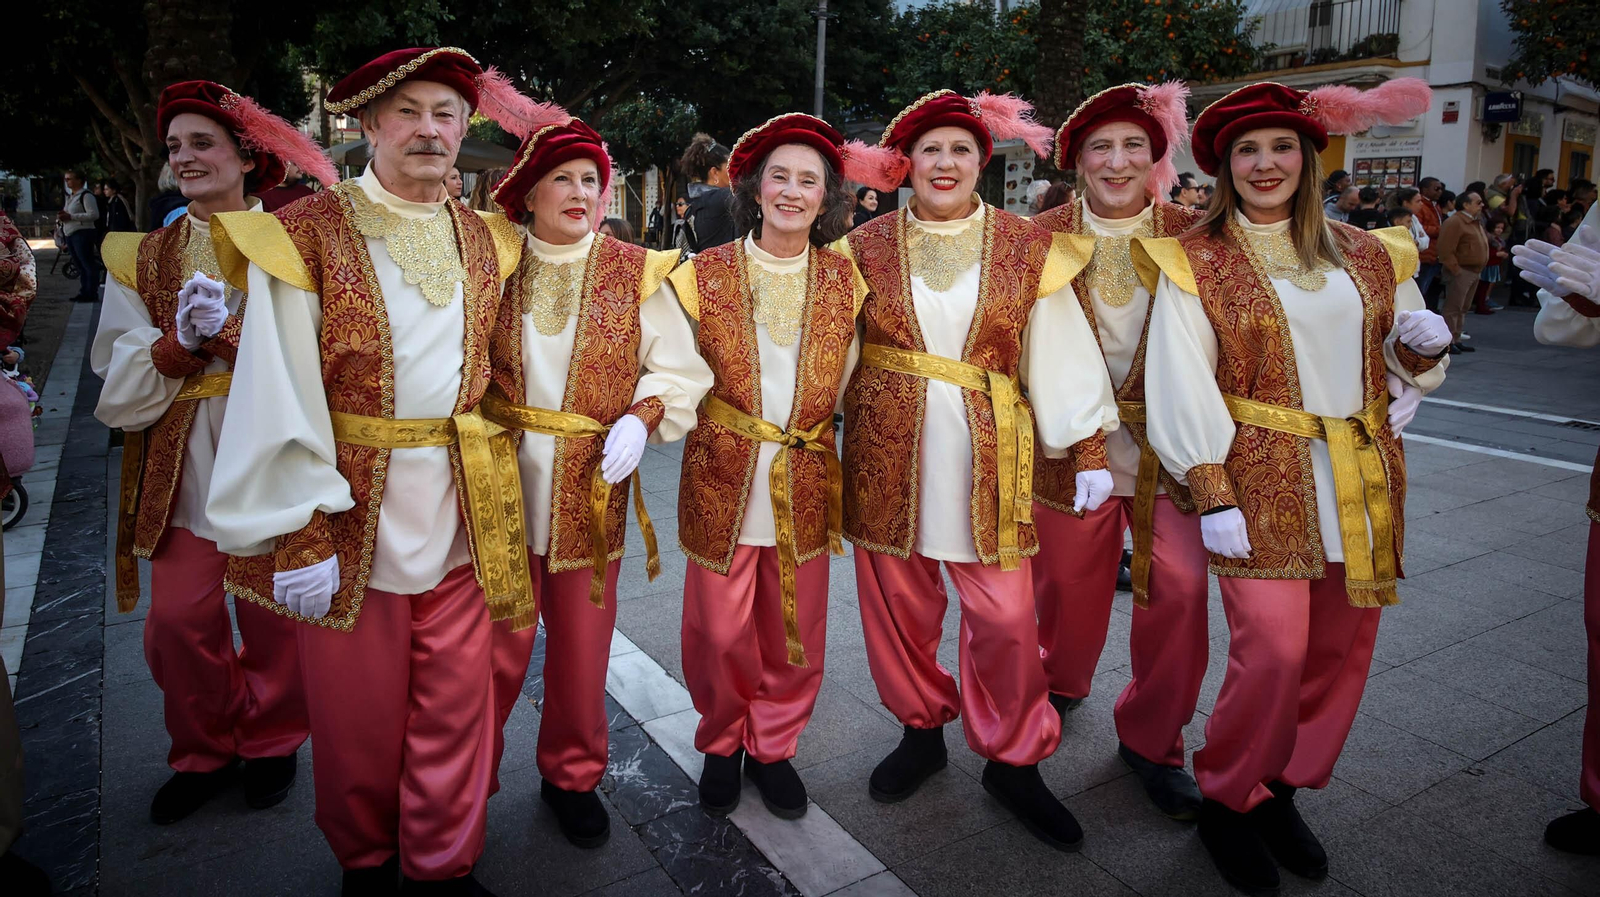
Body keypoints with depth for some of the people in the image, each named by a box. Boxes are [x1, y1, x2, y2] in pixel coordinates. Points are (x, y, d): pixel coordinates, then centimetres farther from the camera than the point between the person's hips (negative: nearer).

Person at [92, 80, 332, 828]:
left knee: (275, 619, 7)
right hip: (180, 473, 3)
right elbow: (121, 392, 2)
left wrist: (228, 331, -22)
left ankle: (272, 744, 32)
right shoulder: (142, 259, 9)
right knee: (177, 622, 5)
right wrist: (181, 342, -15)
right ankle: (205, 753, 29)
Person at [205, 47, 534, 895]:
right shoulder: (305, 234, -6)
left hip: (464, 511, 3)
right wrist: (297, 531, -15)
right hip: (352, 512, -3)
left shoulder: (488, 240, 8)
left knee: (455, 708, 11)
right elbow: (277, 393, -11)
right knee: (358, 714, 13)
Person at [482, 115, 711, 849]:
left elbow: (681, 371, 3)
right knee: (497, 640, 5)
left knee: (582, 642, 11)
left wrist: (641, 417, -13)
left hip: (592, 485, 0)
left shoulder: (634, 272, 1)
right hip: (503, 481, 0)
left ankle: (572, 776, 32)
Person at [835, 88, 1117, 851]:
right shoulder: (867, 246, 5)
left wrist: (1090, 450, -2)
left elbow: (1060, 352, 2)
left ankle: (1013, 760, 20)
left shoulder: (1025, 249, 3)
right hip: (887, 452, 1)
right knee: (898, 602, 8)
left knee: (1006, 615, -1)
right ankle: (921, 730, 31)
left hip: (987, 453, -1)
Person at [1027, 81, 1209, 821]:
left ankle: (1151, 741, 17)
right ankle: (1061, 684, 43)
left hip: (1167, 446, 1)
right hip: (1072, 444, 0)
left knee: (1179, 589, -5)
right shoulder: (1042, 238, 1)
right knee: (1069, 582, 11)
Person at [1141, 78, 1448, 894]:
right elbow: (1184, 389, -9)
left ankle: (1284, 786, 30)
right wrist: (1212, 493, -15)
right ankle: (1229, 801, 15)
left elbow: (1406, 353, 22)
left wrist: (1425, 346, -2)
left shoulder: (1364, 255, 12)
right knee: (1274, 649, -10)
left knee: (1342, 646, 8)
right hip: (1264, 481, -5)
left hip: (1362, 481, 5)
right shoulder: (1196, 263, -2)